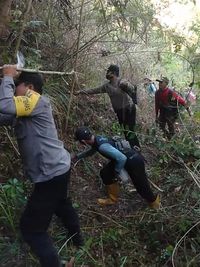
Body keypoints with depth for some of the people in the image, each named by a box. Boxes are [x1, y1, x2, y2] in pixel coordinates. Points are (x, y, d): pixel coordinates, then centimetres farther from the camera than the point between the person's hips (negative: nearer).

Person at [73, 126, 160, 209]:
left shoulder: (102, 146, -31)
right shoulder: (97, 139, -1)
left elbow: (122, 158, -33)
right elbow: (91, 150, 24)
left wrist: (116, 173, -16)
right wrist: (78, 156, 29)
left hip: (134, 161, -9)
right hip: (126, 159, 9)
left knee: (141, 186, 10)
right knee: (105, 173, 12)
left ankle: (154, 201, 38)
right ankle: (113, 198, 28)